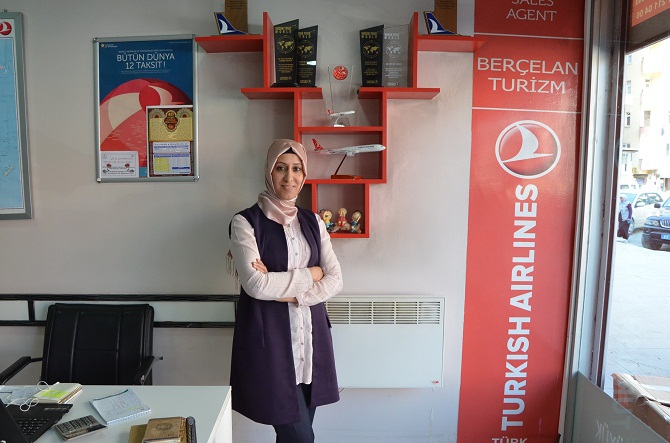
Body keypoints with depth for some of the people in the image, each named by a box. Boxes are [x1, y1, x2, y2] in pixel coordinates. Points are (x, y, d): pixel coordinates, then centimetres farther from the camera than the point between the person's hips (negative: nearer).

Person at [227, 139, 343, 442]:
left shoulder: (313, 222, 8)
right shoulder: (245, 222, -6)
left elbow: (335, 280, 1)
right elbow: (255, 284, -18)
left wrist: (287, 290, -13)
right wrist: (309, 274, -8)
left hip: (311, 336, 5)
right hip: (269, 338, -4)